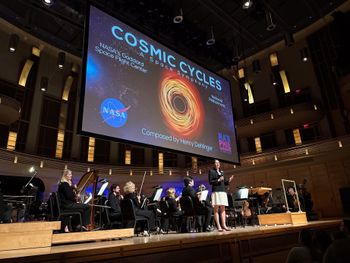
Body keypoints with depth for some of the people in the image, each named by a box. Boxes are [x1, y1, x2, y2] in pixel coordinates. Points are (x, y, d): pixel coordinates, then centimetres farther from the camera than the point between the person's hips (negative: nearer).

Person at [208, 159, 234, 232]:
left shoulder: (221, 172, 20)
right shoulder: (211, 171, 3)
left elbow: (224, 182, 20)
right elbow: (210, 182, -6)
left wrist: (229, 180, 2)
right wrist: (218, 180, -16)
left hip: (223, 191, 6)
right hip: (216, 191, -6)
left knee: (223, 208, 3)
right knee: (216, 209, -6)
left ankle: (224, 225, 5)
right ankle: (218, 226, -6)